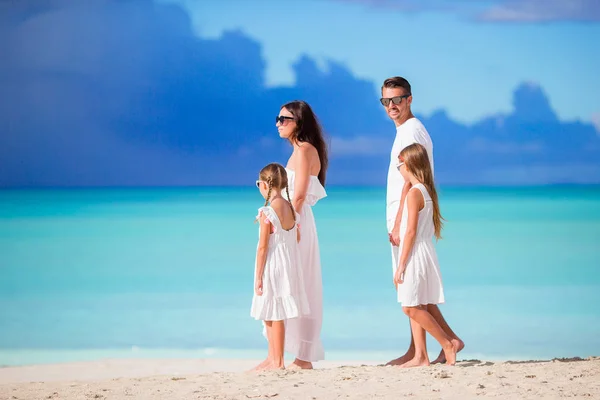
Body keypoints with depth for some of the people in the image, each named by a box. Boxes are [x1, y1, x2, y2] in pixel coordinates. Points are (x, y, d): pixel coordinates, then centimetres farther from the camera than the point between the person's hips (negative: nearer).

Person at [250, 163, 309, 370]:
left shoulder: (267, 212, -18)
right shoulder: (290, 208, 3)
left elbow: (262, 246, -16)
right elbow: (296, 239, 12)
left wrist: (258, 277, -12)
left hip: (272, 268, -8)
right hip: (289, 266, 8)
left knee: (273, 315, 2)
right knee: (270, 315, 17)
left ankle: (278, 362, 7)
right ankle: (273, 358, 25)